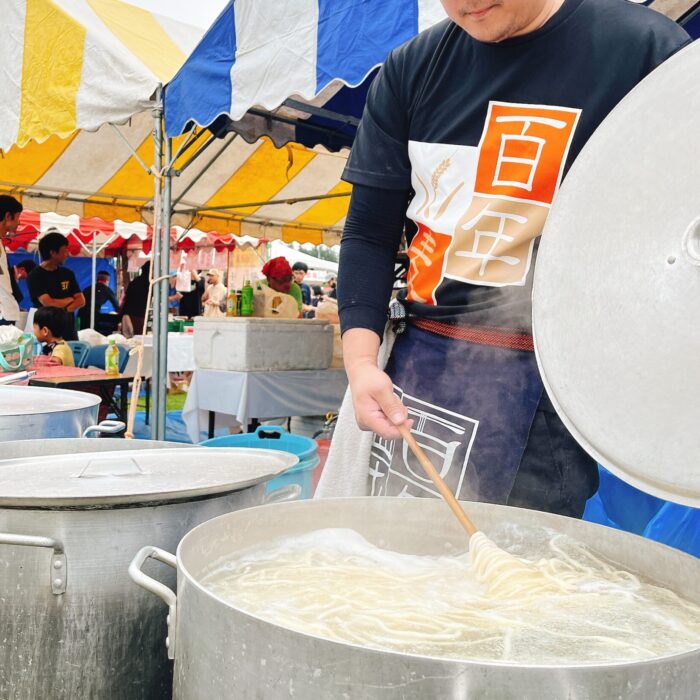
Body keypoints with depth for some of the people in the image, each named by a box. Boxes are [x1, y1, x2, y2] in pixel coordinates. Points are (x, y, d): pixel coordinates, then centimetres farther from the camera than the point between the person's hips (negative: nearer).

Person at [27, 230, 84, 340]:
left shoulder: (67, 273, 11)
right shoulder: (35, 276, -6)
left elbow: (81, 301, 6)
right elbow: (48, 303, -16)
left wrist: (64, 309, -12)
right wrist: (70, 300, 1)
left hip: (69, 330, 5)